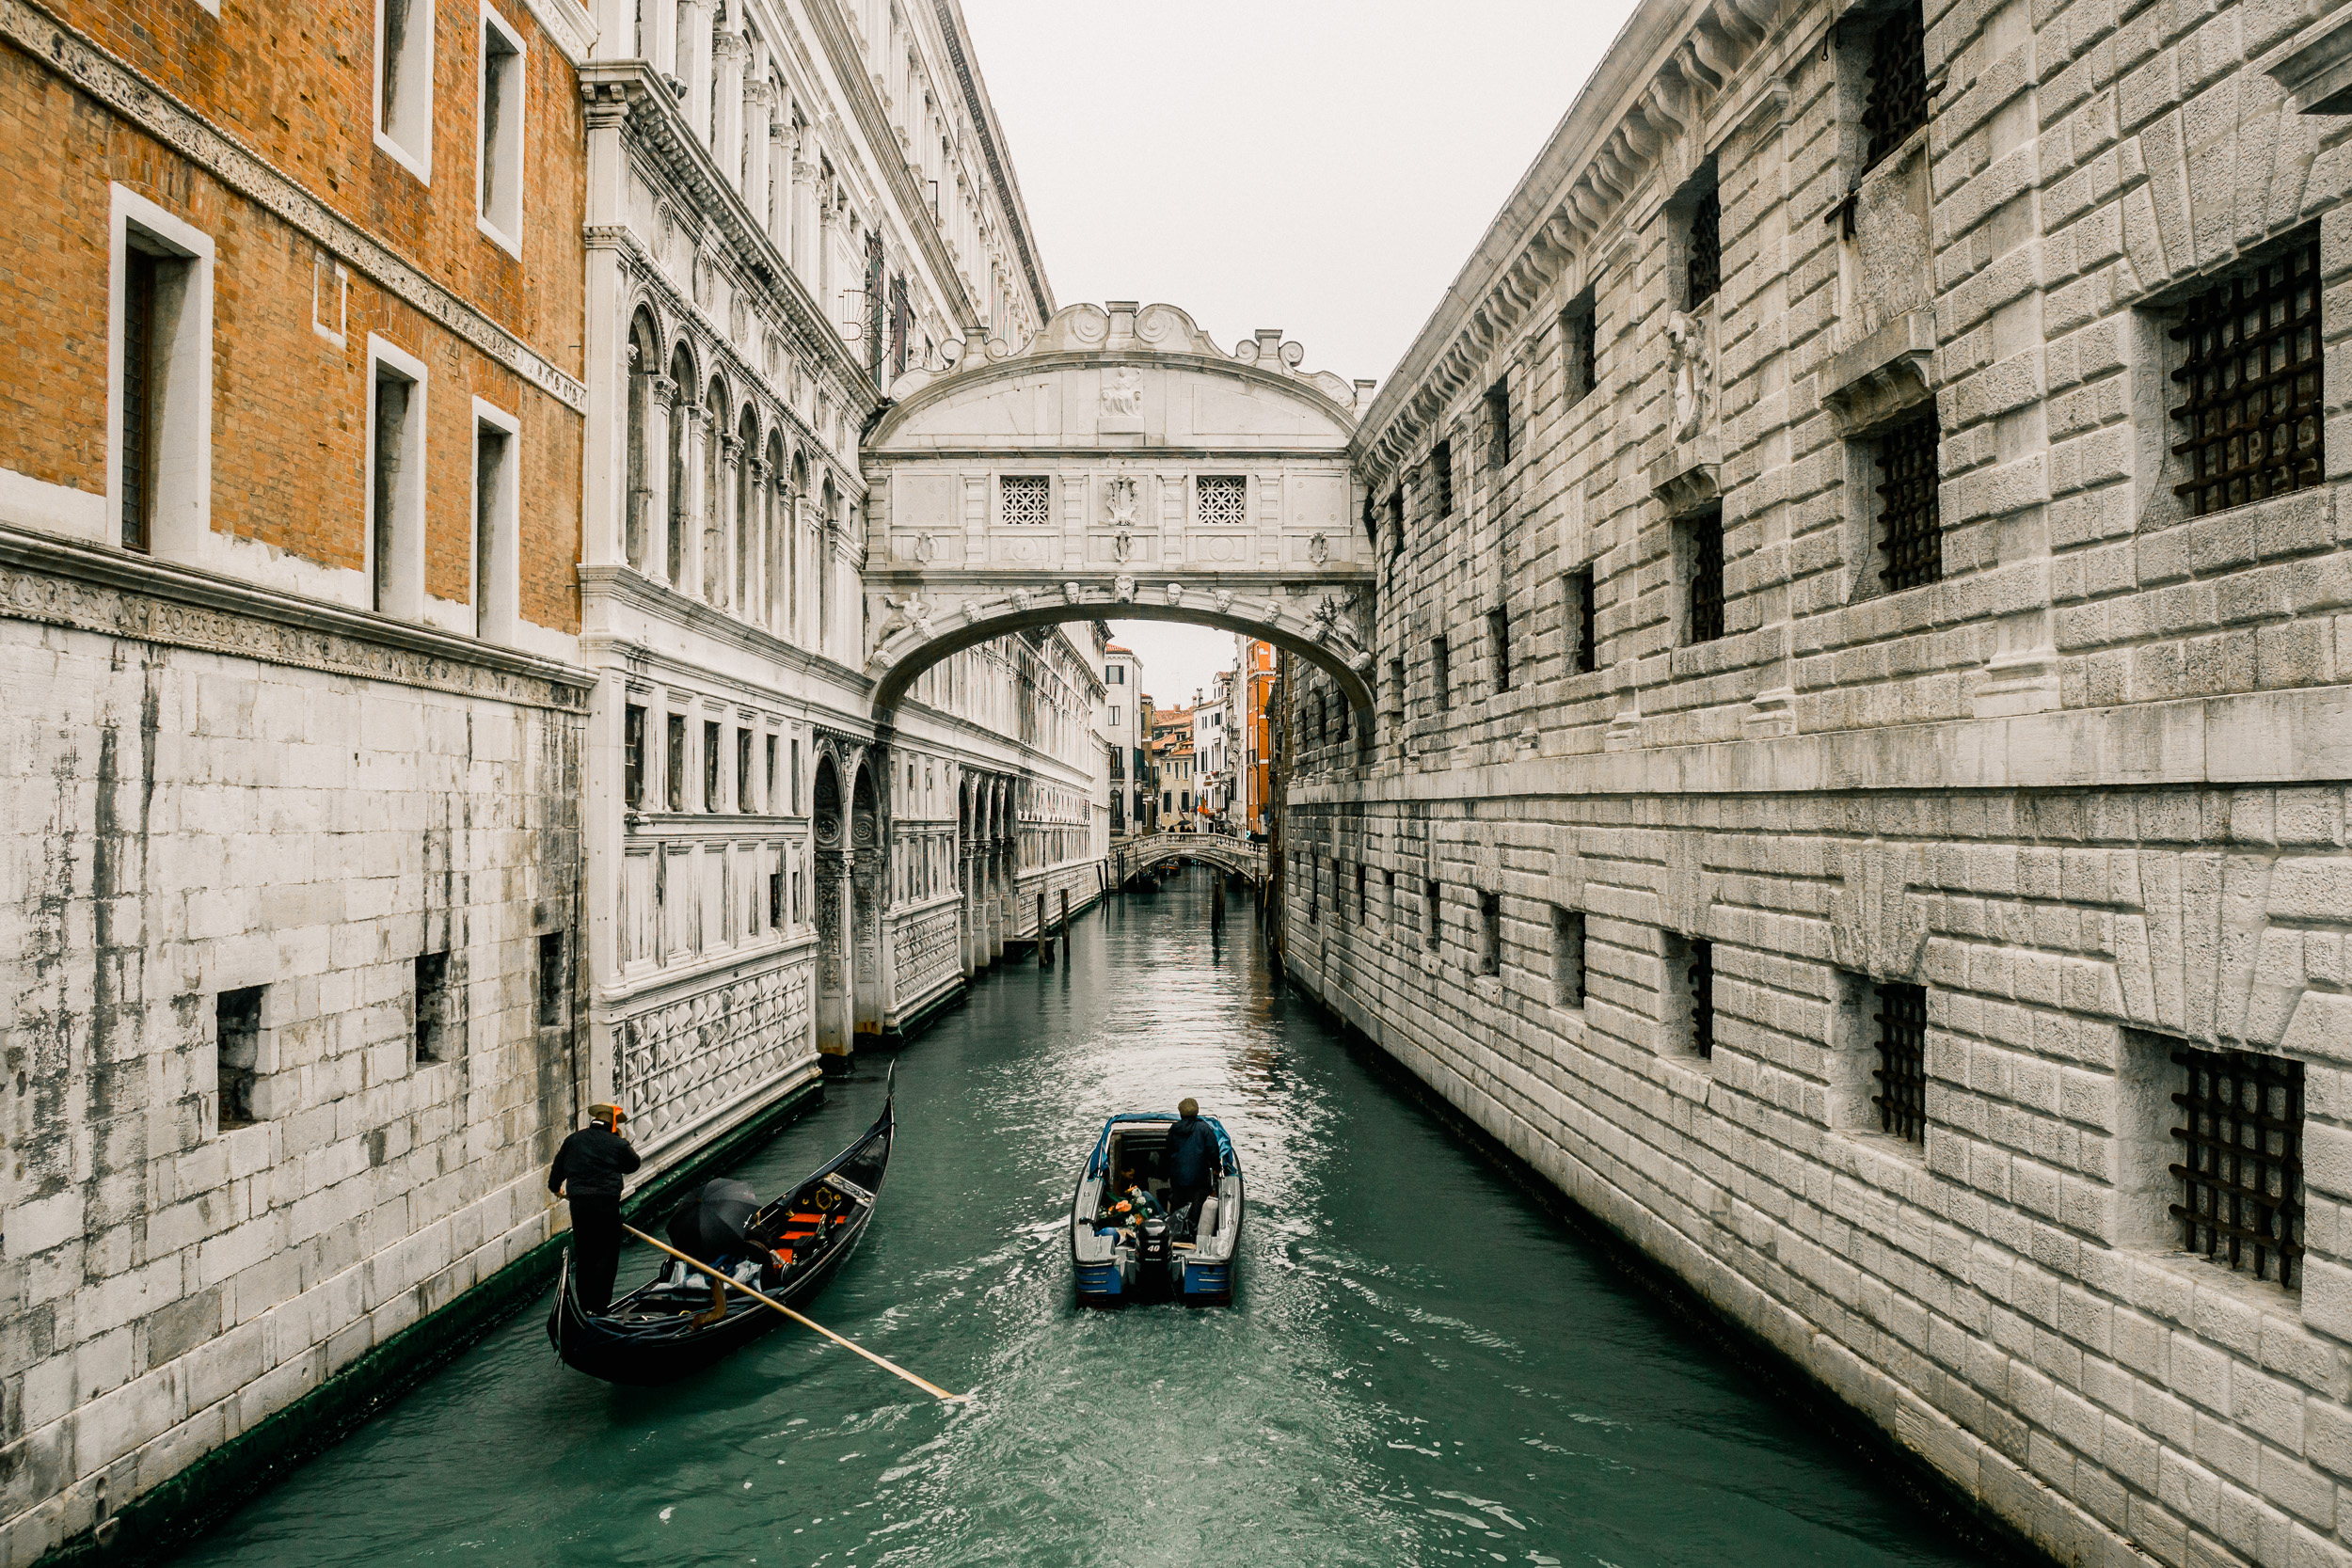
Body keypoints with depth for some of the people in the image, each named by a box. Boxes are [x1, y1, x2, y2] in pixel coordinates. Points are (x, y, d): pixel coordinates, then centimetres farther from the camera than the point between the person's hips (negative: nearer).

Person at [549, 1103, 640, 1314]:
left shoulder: (573, 1140, 7)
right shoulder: (617, 1144, -4)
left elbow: (558, 1166, 17)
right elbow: (634, 1164, 12)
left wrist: (555, 1187, 35)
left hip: (578, 1203, 4)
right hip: (606, 1202, -4)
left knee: (583, 1255, 15)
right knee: (607, 1256, 3)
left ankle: (584, 1305, 19)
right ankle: (597, 1307, -3)